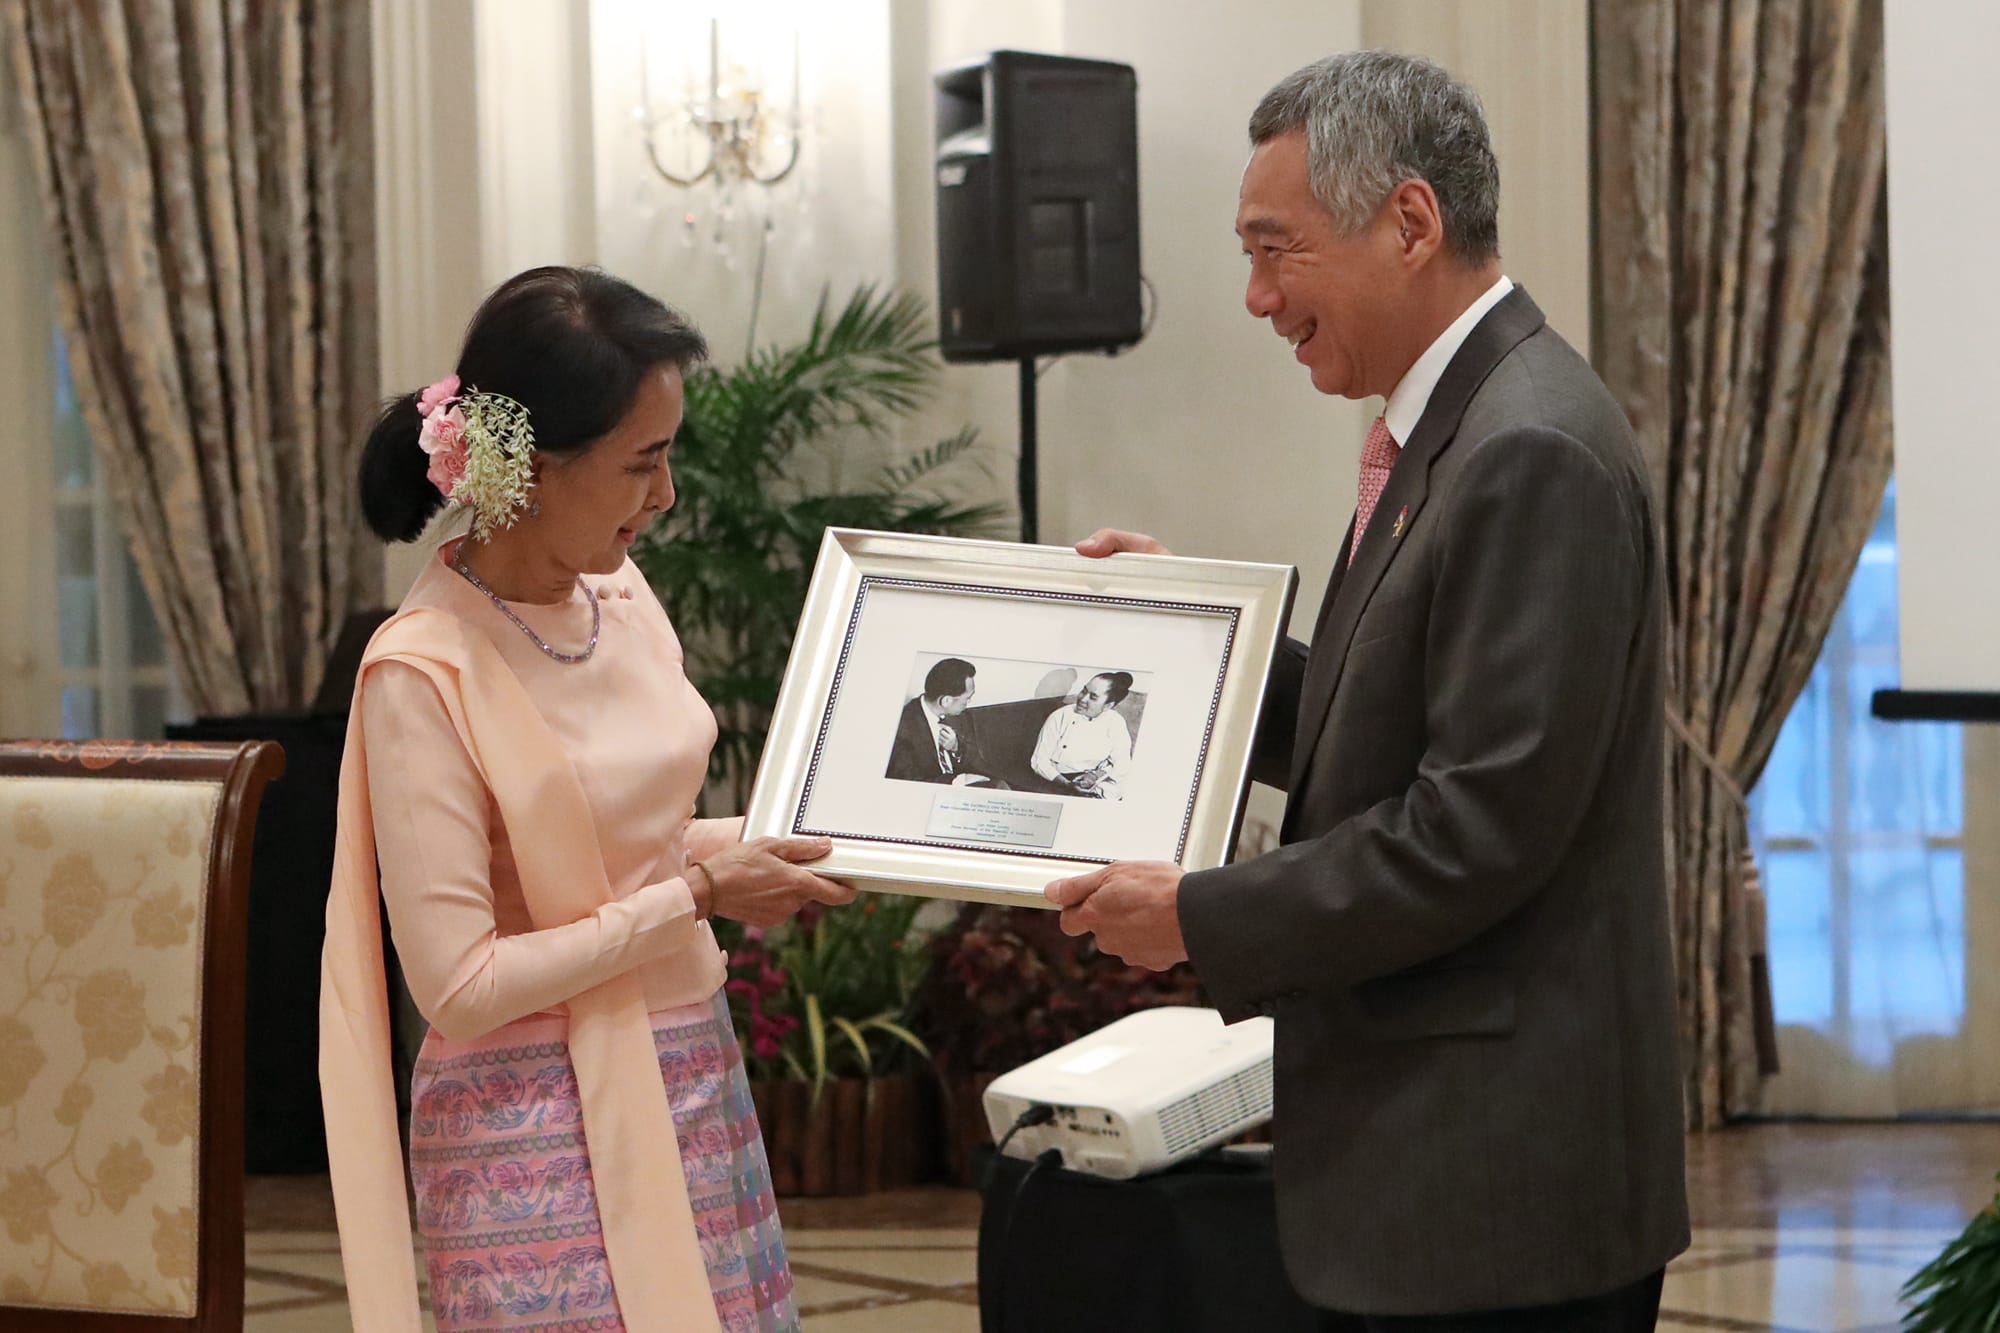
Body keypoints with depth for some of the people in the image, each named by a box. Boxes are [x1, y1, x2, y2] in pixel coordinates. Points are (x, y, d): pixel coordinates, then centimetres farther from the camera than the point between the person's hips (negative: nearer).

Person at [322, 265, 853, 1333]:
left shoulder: (619, 596, 4)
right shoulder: (424, 675, -17)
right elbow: (460, 985, -19)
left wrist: (770, 846, 2)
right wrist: (696, 895, -15)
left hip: (692, 1077, 7)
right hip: (547, 1132, -7)